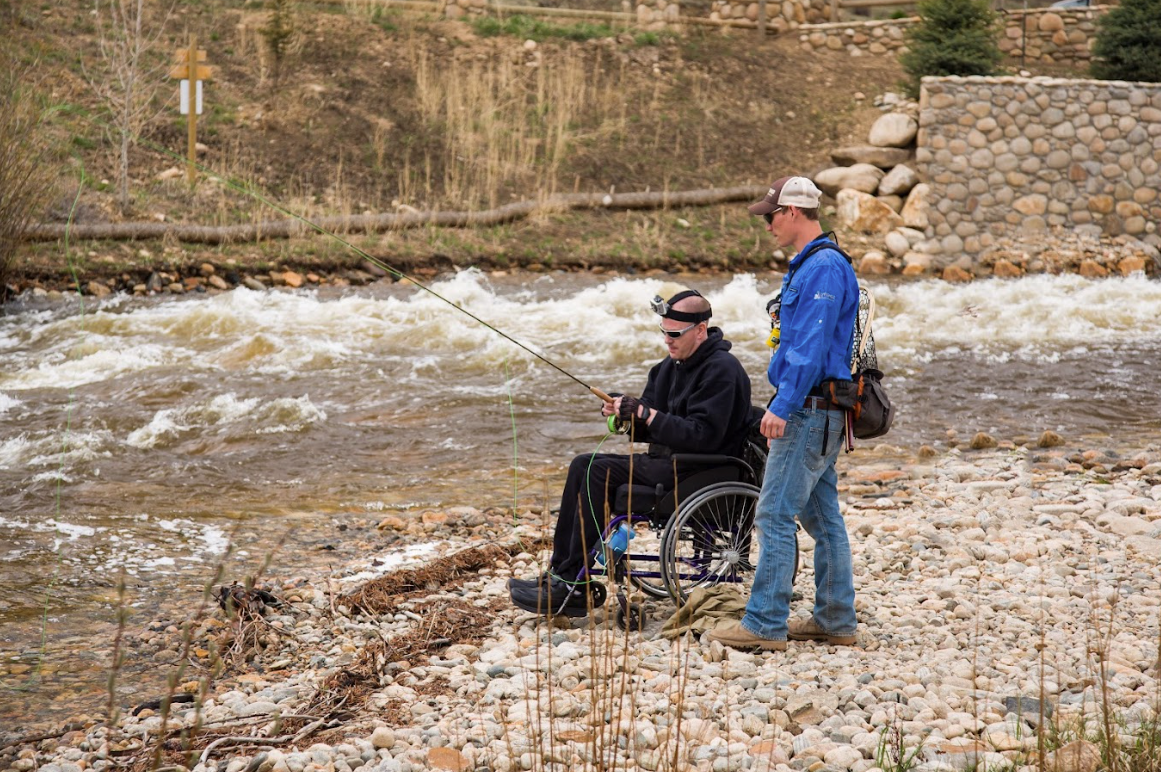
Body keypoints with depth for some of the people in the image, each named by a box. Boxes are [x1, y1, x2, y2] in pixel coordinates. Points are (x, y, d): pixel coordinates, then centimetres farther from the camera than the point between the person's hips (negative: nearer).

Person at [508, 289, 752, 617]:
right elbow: (648, 430, 16)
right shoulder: (671, 366, 15)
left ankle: (572, 584, -18)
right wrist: (623, 412, -6)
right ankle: (561, 573, -8)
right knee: (583, 464, -3)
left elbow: (703, 435, -23)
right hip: (667, 462, 10)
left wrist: (647, 415, -24)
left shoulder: (721, 369, -13)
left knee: (599, 471, -20)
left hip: (699, 472, -10)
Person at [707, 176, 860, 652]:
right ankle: (835, 620, 18)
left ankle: (764, 625, -7)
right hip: (816, 413, 11)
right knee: (821, 516, 13)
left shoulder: (823, 268, -16)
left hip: (809, 412, -11)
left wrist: (782, 407, -24)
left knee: (775, 514, -9)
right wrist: (784, 404, 23)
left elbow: (812, 346, -22)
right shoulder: (808, 266, 17)